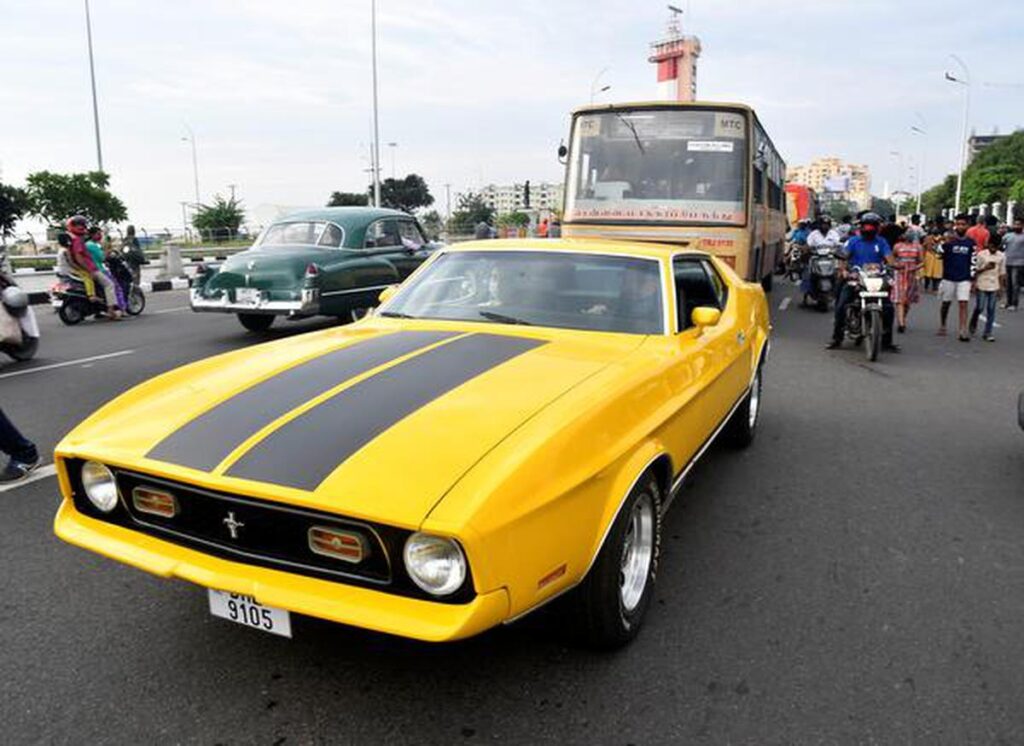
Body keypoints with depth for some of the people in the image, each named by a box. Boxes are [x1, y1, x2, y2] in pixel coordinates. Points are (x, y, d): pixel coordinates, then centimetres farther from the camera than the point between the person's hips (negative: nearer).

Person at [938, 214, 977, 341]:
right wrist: (946, 242, -36)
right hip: (948, 278, -1)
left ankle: (962, 332, -10)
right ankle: (942, 327, 28)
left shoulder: (971, 242, 5)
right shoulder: (948, 239, -3)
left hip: (964, 279, 1)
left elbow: (973, 261, 9)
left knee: (963, 304, -8)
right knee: (946, 303, 11)